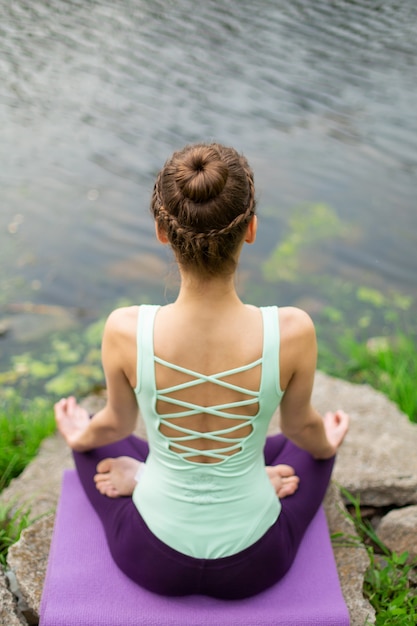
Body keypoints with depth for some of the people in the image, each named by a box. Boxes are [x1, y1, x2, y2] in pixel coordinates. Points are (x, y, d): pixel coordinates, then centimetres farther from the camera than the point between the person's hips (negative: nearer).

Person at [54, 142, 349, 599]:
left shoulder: (126, 331, -27)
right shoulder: (292, 332, -27)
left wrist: (79, 437, 21)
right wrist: (328, 444, 21)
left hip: (151, 561, 1)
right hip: (255, 565, 0)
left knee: (95, 445, 31)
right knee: (312, 449, 31)